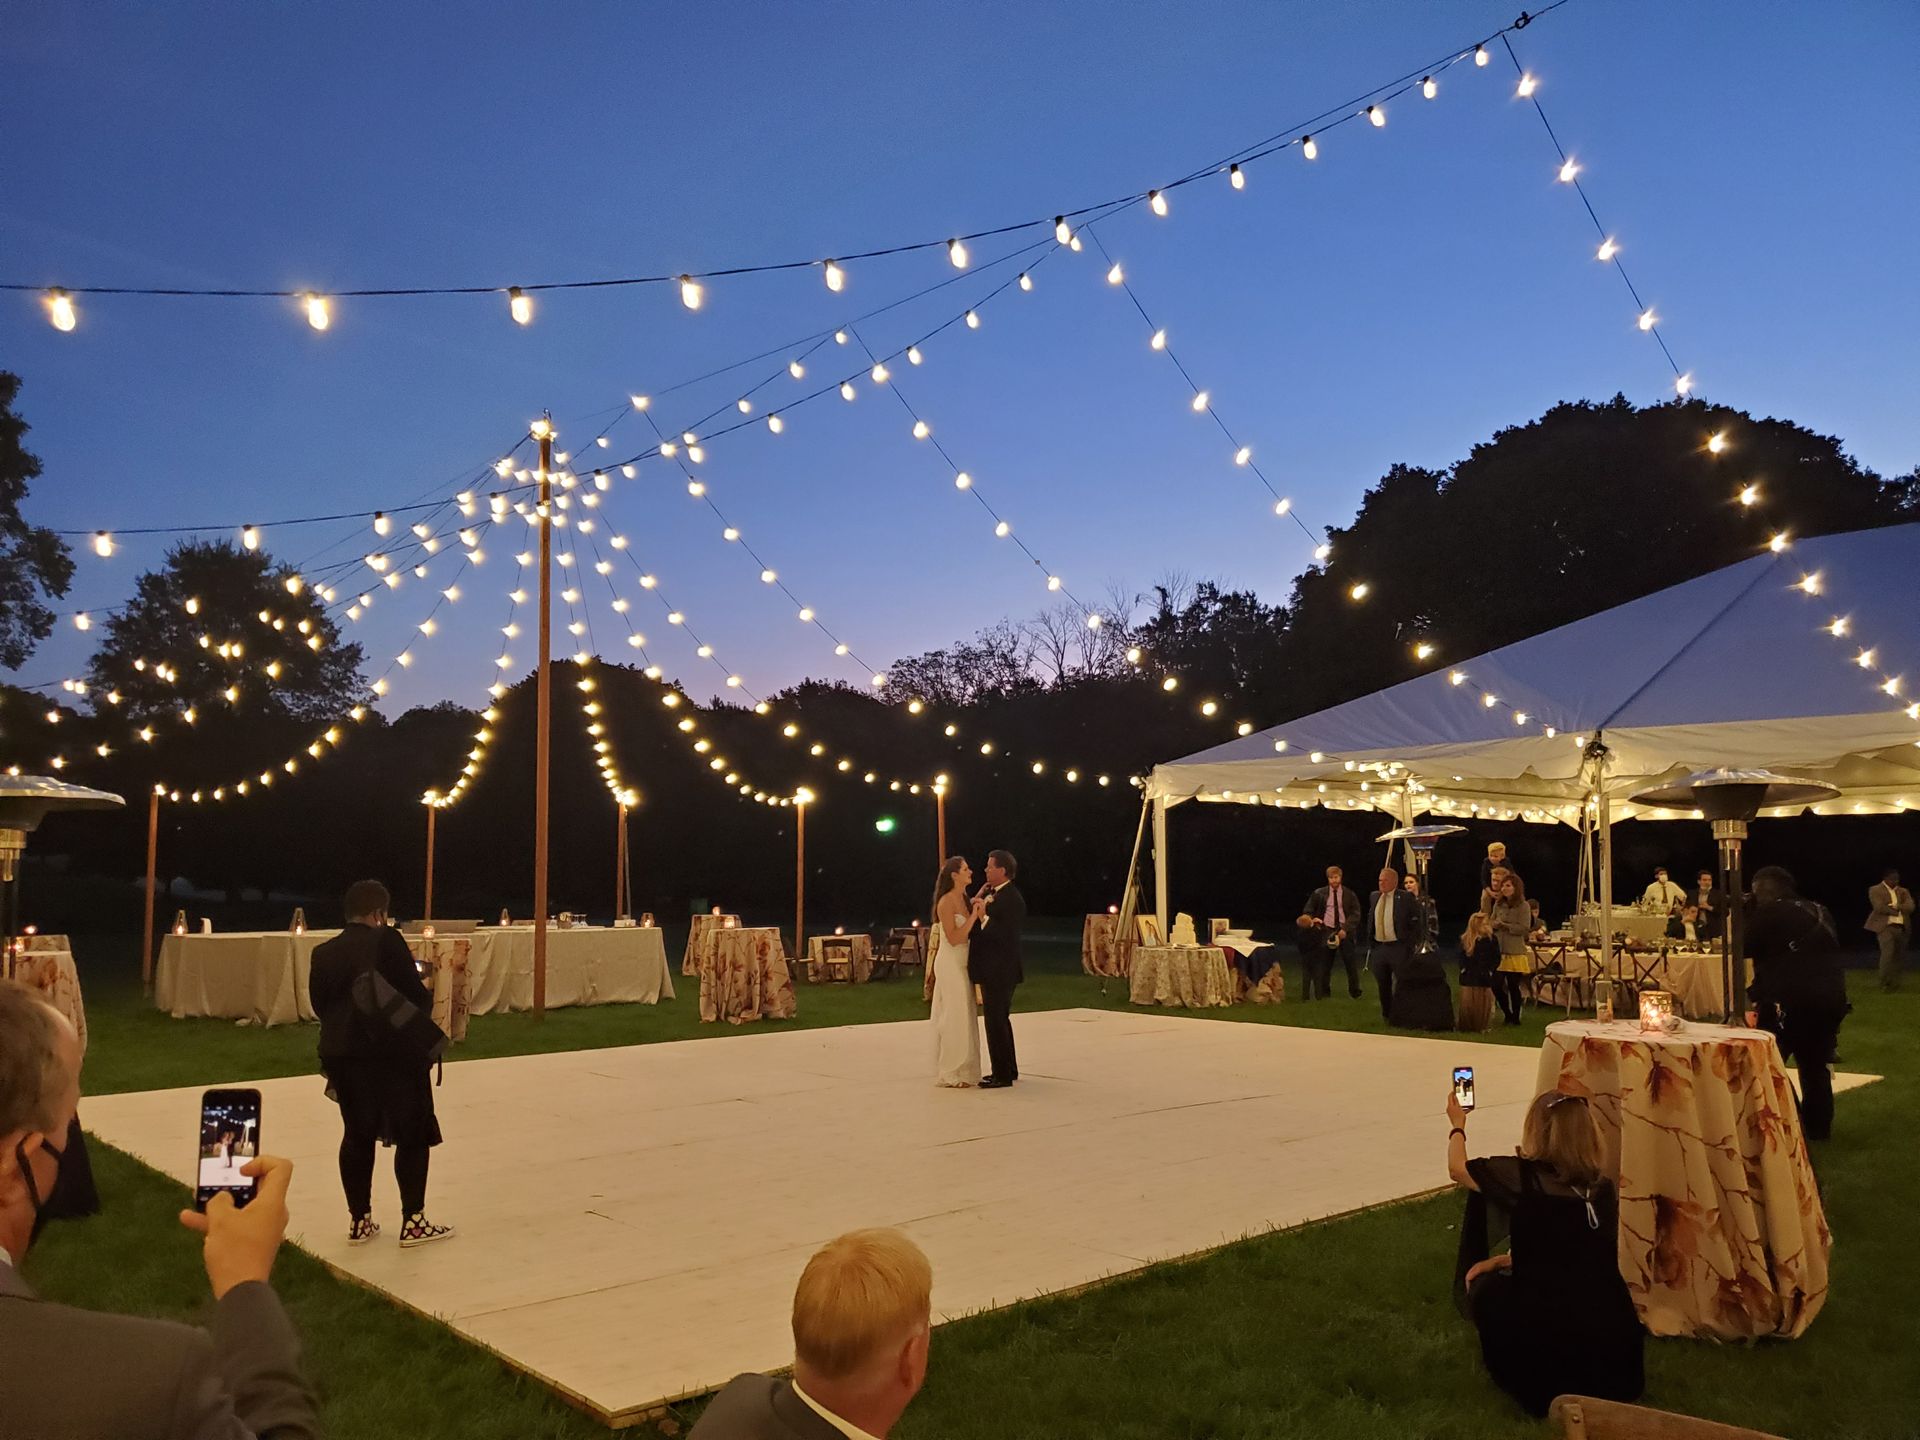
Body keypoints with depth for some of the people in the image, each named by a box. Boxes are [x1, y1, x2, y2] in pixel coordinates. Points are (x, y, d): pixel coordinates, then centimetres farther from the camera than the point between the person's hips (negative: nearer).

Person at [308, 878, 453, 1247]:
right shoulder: (386, 941, -13)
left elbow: (320, 1005, 8)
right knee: (413, 1134, 5)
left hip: (340, 1053, 6)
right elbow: (415, 996, -15)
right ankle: (413, 1222, 7)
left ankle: (359, 1221, 20)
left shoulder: (323, 953, 5)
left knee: (357, 1134, 15)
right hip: (391, 1053, -6)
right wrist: (427, 1001, 7)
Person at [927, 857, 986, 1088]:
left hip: (962, 964, 9)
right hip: (950, 965, -9)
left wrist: (980, 911, 0)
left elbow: (971, 934, 11)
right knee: (953, 1018, -4)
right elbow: (954, 938, -20)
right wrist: (974, 916, -20)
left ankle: (963, 1070, 20)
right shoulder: (946, 902, -15)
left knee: (963, 1017, 13)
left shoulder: (965, 901, 9)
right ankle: (951, 1075, 3)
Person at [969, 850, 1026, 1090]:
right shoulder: (993, 894, 12)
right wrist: (978, 901, 3)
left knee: (996, 1022, -4)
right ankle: (1008, 1070, 29)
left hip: (1000, 971, -10)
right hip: (992, 970, 10)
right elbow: (980, 927, 13)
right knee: (999, 1020, 18)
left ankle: (1002, 1075, 3)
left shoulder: (1012, 899, -18)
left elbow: (1005, 935, -24)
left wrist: (984, 915, -25)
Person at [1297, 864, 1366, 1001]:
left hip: (1345, 931, 0)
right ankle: (1324, 993, 14)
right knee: (1324, 965, 4)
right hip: (1326, 931, 0)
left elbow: (1356, 914, -2)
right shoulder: (1319, 894, 4)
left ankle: (1355, 993, 16)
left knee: (1352, 964, 3)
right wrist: (1311, 919, -12)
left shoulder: (1350, 894, 3)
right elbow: (1307, 911, 10)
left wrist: (1345, 929, -14)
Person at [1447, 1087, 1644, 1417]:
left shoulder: (1524, 1177, -13)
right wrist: (1501, 1260, 14)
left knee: (1486, 1288, 20)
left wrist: (1458, 1124, 24)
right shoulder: (1602, 1188, 3)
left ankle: (1525, 1377, 19)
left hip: (1556, 1347, -5)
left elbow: (1457, 1169, 6)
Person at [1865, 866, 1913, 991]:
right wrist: (1898, 910, -4)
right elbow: (1880, 907, -12)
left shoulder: (1903, 891, 18)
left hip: (1901, 927, 6)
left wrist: (1896, 906, -10)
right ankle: (1884, 983, -7)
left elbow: (1910, 907, 2)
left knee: (1899, 956, 6)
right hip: (1885, 926, -6)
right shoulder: (1875, 890, 1)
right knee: (1888, 953, -15)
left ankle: (1894, 983, 18)